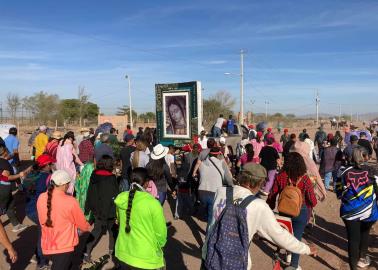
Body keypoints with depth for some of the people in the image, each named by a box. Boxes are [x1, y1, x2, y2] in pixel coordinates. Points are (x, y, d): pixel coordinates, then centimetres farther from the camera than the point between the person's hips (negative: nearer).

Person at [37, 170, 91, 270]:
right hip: (63, 248, -6)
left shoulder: (41, 198, -6)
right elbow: (83, 225, -6)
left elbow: (43, 221, 9)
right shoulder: (70, 201, -20)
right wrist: (89, 228, 16)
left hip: (46, 247, 6)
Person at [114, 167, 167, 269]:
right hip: (146, 259, -4)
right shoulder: (153, 203, -24)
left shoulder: (121, 198, -8)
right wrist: (159, 246, 7)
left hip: (123, 253, 5)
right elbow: (161, 232, -14)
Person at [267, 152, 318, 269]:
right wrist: (309, 209, 11)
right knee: (297, 238, 12)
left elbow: (272, 195, -10)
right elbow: (312, 200, -12)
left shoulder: (280, 176, -16)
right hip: (301, 212, -2)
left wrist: (271, 208, 8)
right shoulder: (305, 179, -20)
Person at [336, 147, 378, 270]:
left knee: (353, 238, 7)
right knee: (365, 233, 26)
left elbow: (338, 192, 3)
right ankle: (362, 258, 45)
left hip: (350, 211, -1)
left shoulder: (344, 171, -5)